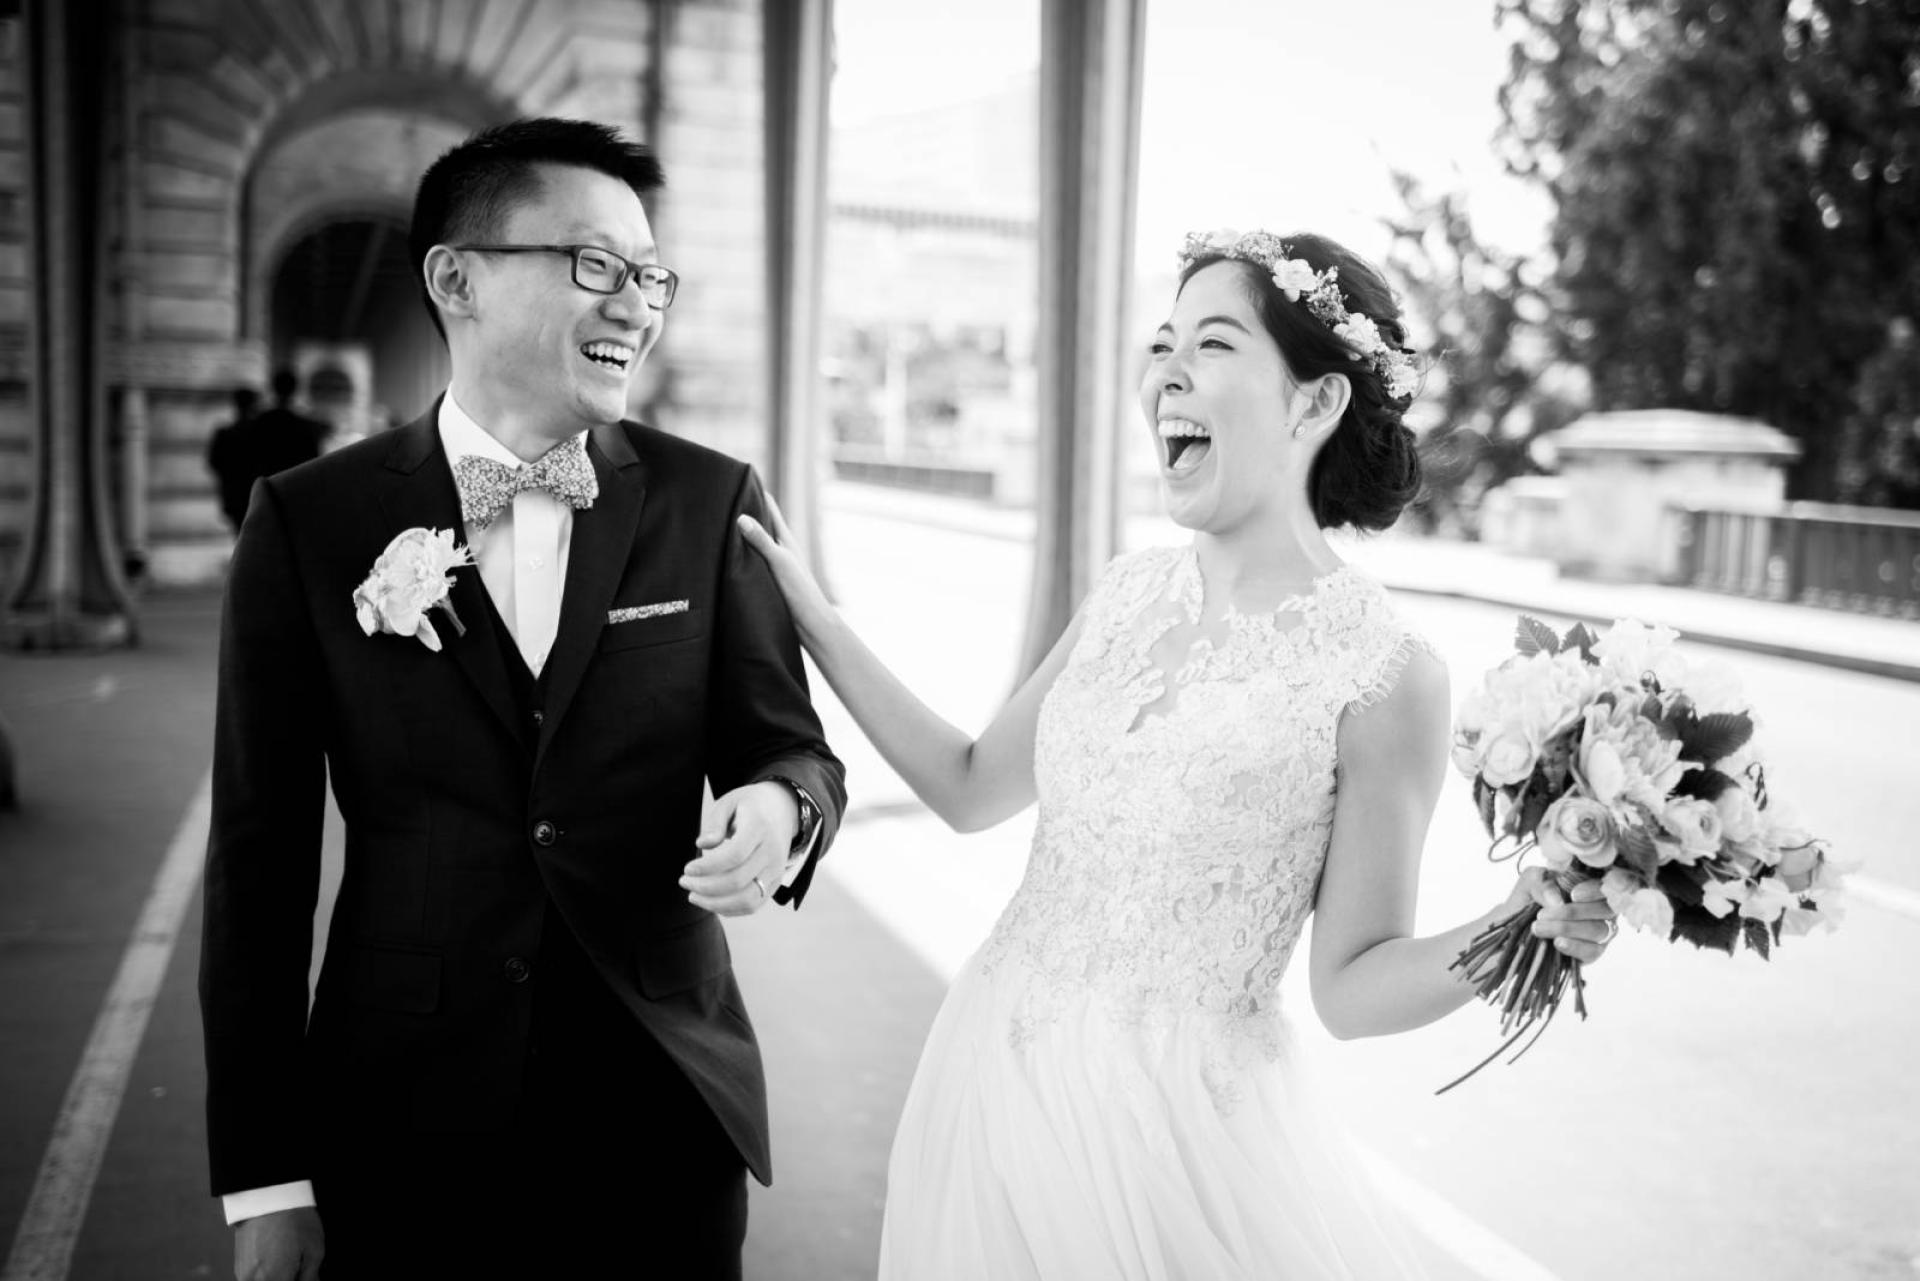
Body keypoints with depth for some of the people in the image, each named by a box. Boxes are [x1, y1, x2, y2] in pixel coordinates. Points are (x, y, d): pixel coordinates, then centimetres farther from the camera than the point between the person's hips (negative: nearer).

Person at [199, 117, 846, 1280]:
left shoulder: (710, 502, -2)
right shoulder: (310, 520, -4)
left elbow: (788, 746, 2)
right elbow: (260, 850, -2)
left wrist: (777, 807, -23)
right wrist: (265, 1176, -2)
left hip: (666, 1113, 1)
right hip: (405, 1126, 0)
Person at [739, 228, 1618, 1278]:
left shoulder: (1383, 672, -16)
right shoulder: (1130, 593, 0)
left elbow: (1351, 985, -9)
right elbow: (970, 787, 9)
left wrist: (1512, 932, -27)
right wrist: (809, 617, 9)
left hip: (1174, 1120, -5)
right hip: (989, 1076, 6)